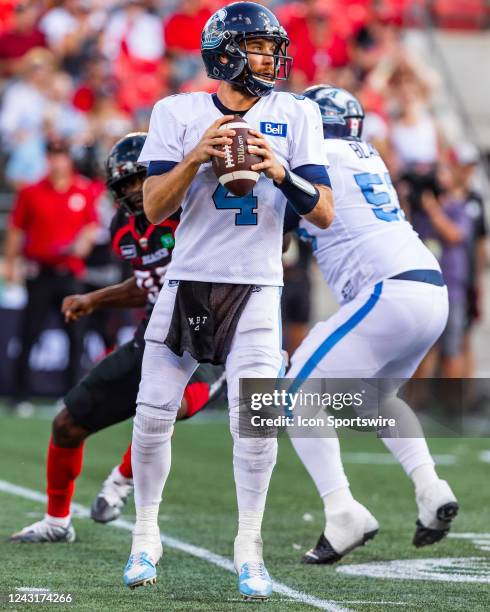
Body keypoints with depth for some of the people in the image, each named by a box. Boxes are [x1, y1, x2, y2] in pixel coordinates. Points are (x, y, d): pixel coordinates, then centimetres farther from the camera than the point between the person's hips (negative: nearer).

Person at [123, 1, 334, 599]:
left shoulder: (296, 115, 3)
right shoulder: (177, 113, 2)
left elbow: (324, 213, -2)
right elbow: (154, 208, -5)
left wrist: (279, 172, -19)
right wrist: (197, 156, -19)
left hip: (255, 288, 0)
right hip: (187, 283, 1)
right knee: (153, 414, 0)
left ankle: (249, 551, 2)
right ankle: (145, 539, 19)